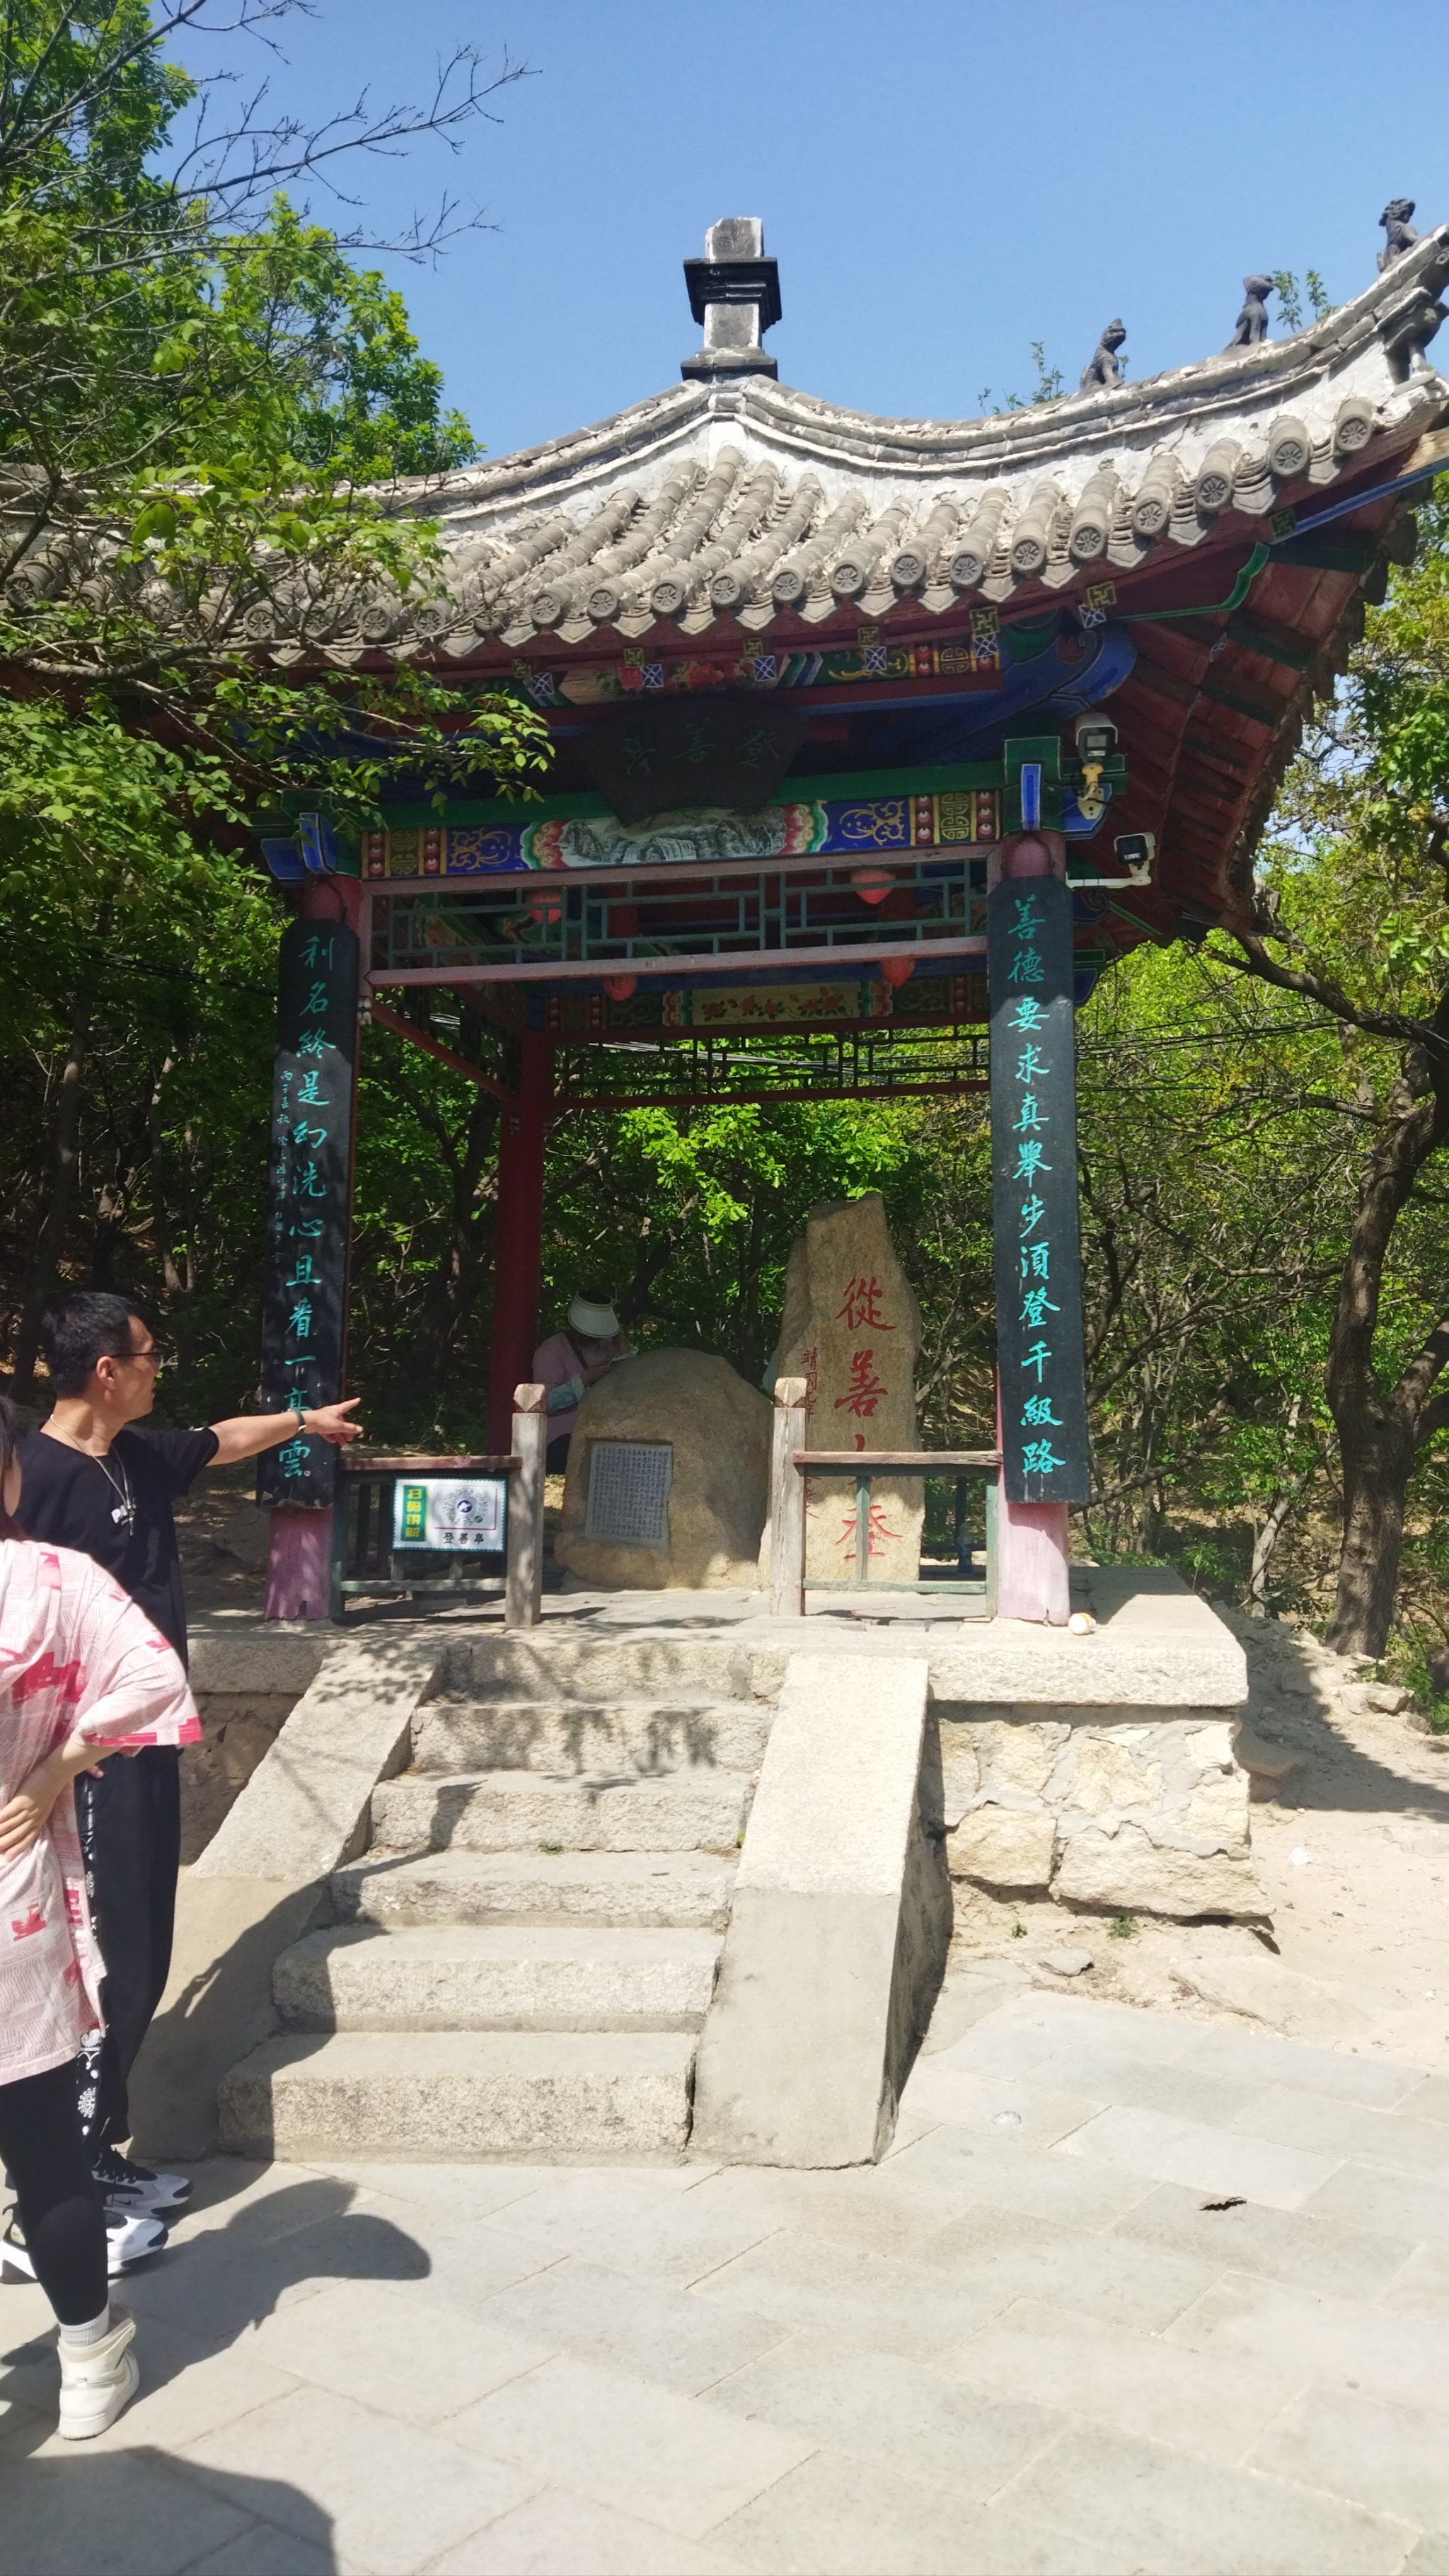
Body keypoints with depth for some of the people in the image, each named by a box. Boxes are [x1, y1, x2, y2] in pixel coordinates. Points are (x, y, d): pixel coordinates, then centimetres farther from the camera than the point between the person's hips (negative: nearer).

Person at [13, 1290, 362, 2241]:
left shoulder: (138, 1457, 8)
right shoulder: (37, 1474, -18)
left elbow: (223, 1440, 28)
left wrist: (309, 1419, 43)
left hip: (147, 1746, 9)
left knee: (140, 1957, 15)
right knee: (108, 1968, -4)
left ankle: (96, 2153, 29)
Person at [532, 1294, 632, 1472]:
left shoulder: (606, 1346, 16)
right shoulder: (551, 1350, -2)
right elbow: (546, 1403, -15)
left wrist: (621, 1343, 2)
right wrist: (586, 1379, -22)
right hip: (563, 1438, -6)